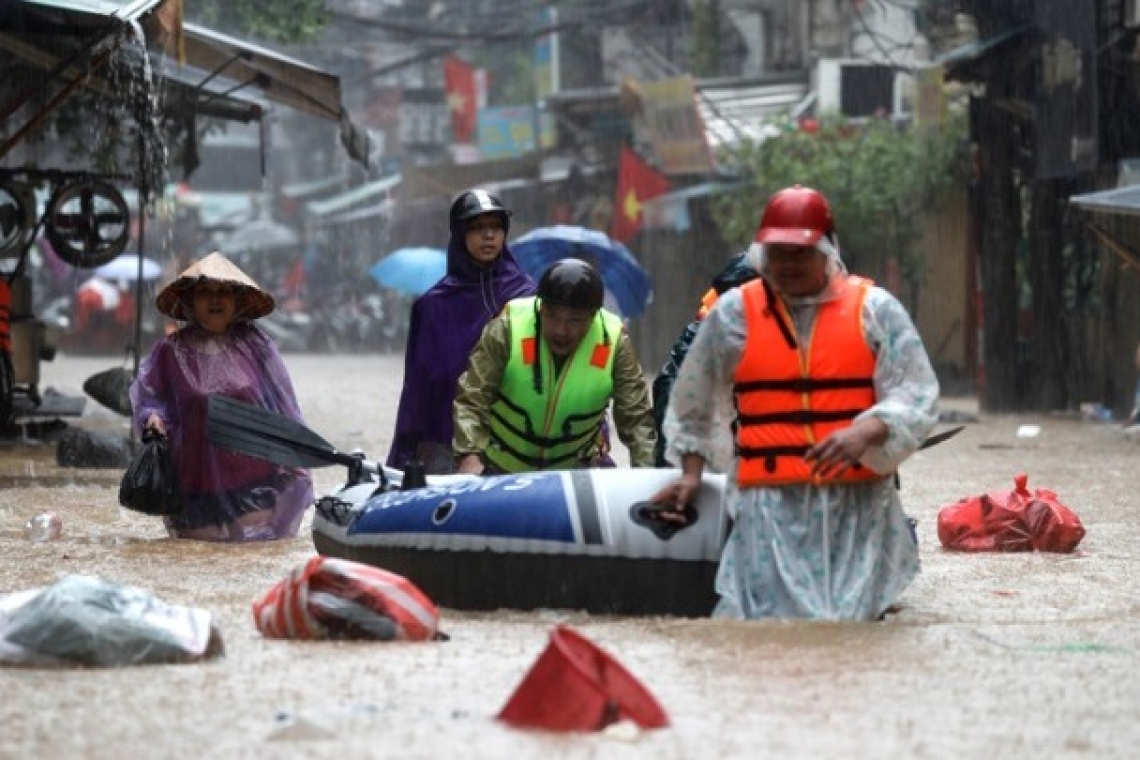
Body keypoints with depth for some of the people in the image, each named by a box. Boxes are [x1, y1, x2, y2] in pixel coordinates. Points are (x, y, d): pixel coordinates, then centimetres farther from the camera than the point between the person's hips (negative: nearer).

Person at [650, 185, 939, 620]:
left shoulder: (873, 309, 6)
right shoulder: (733, 313, 10)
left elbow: (917, 397, -1)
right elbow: (693, 404, 23)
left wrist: (865, 432, -18)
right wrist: (691, 473, 18)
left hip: (857, 502, 0)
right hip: (771, 504, 0)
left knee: (852, 617, -8)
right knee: (774, 615, -14)